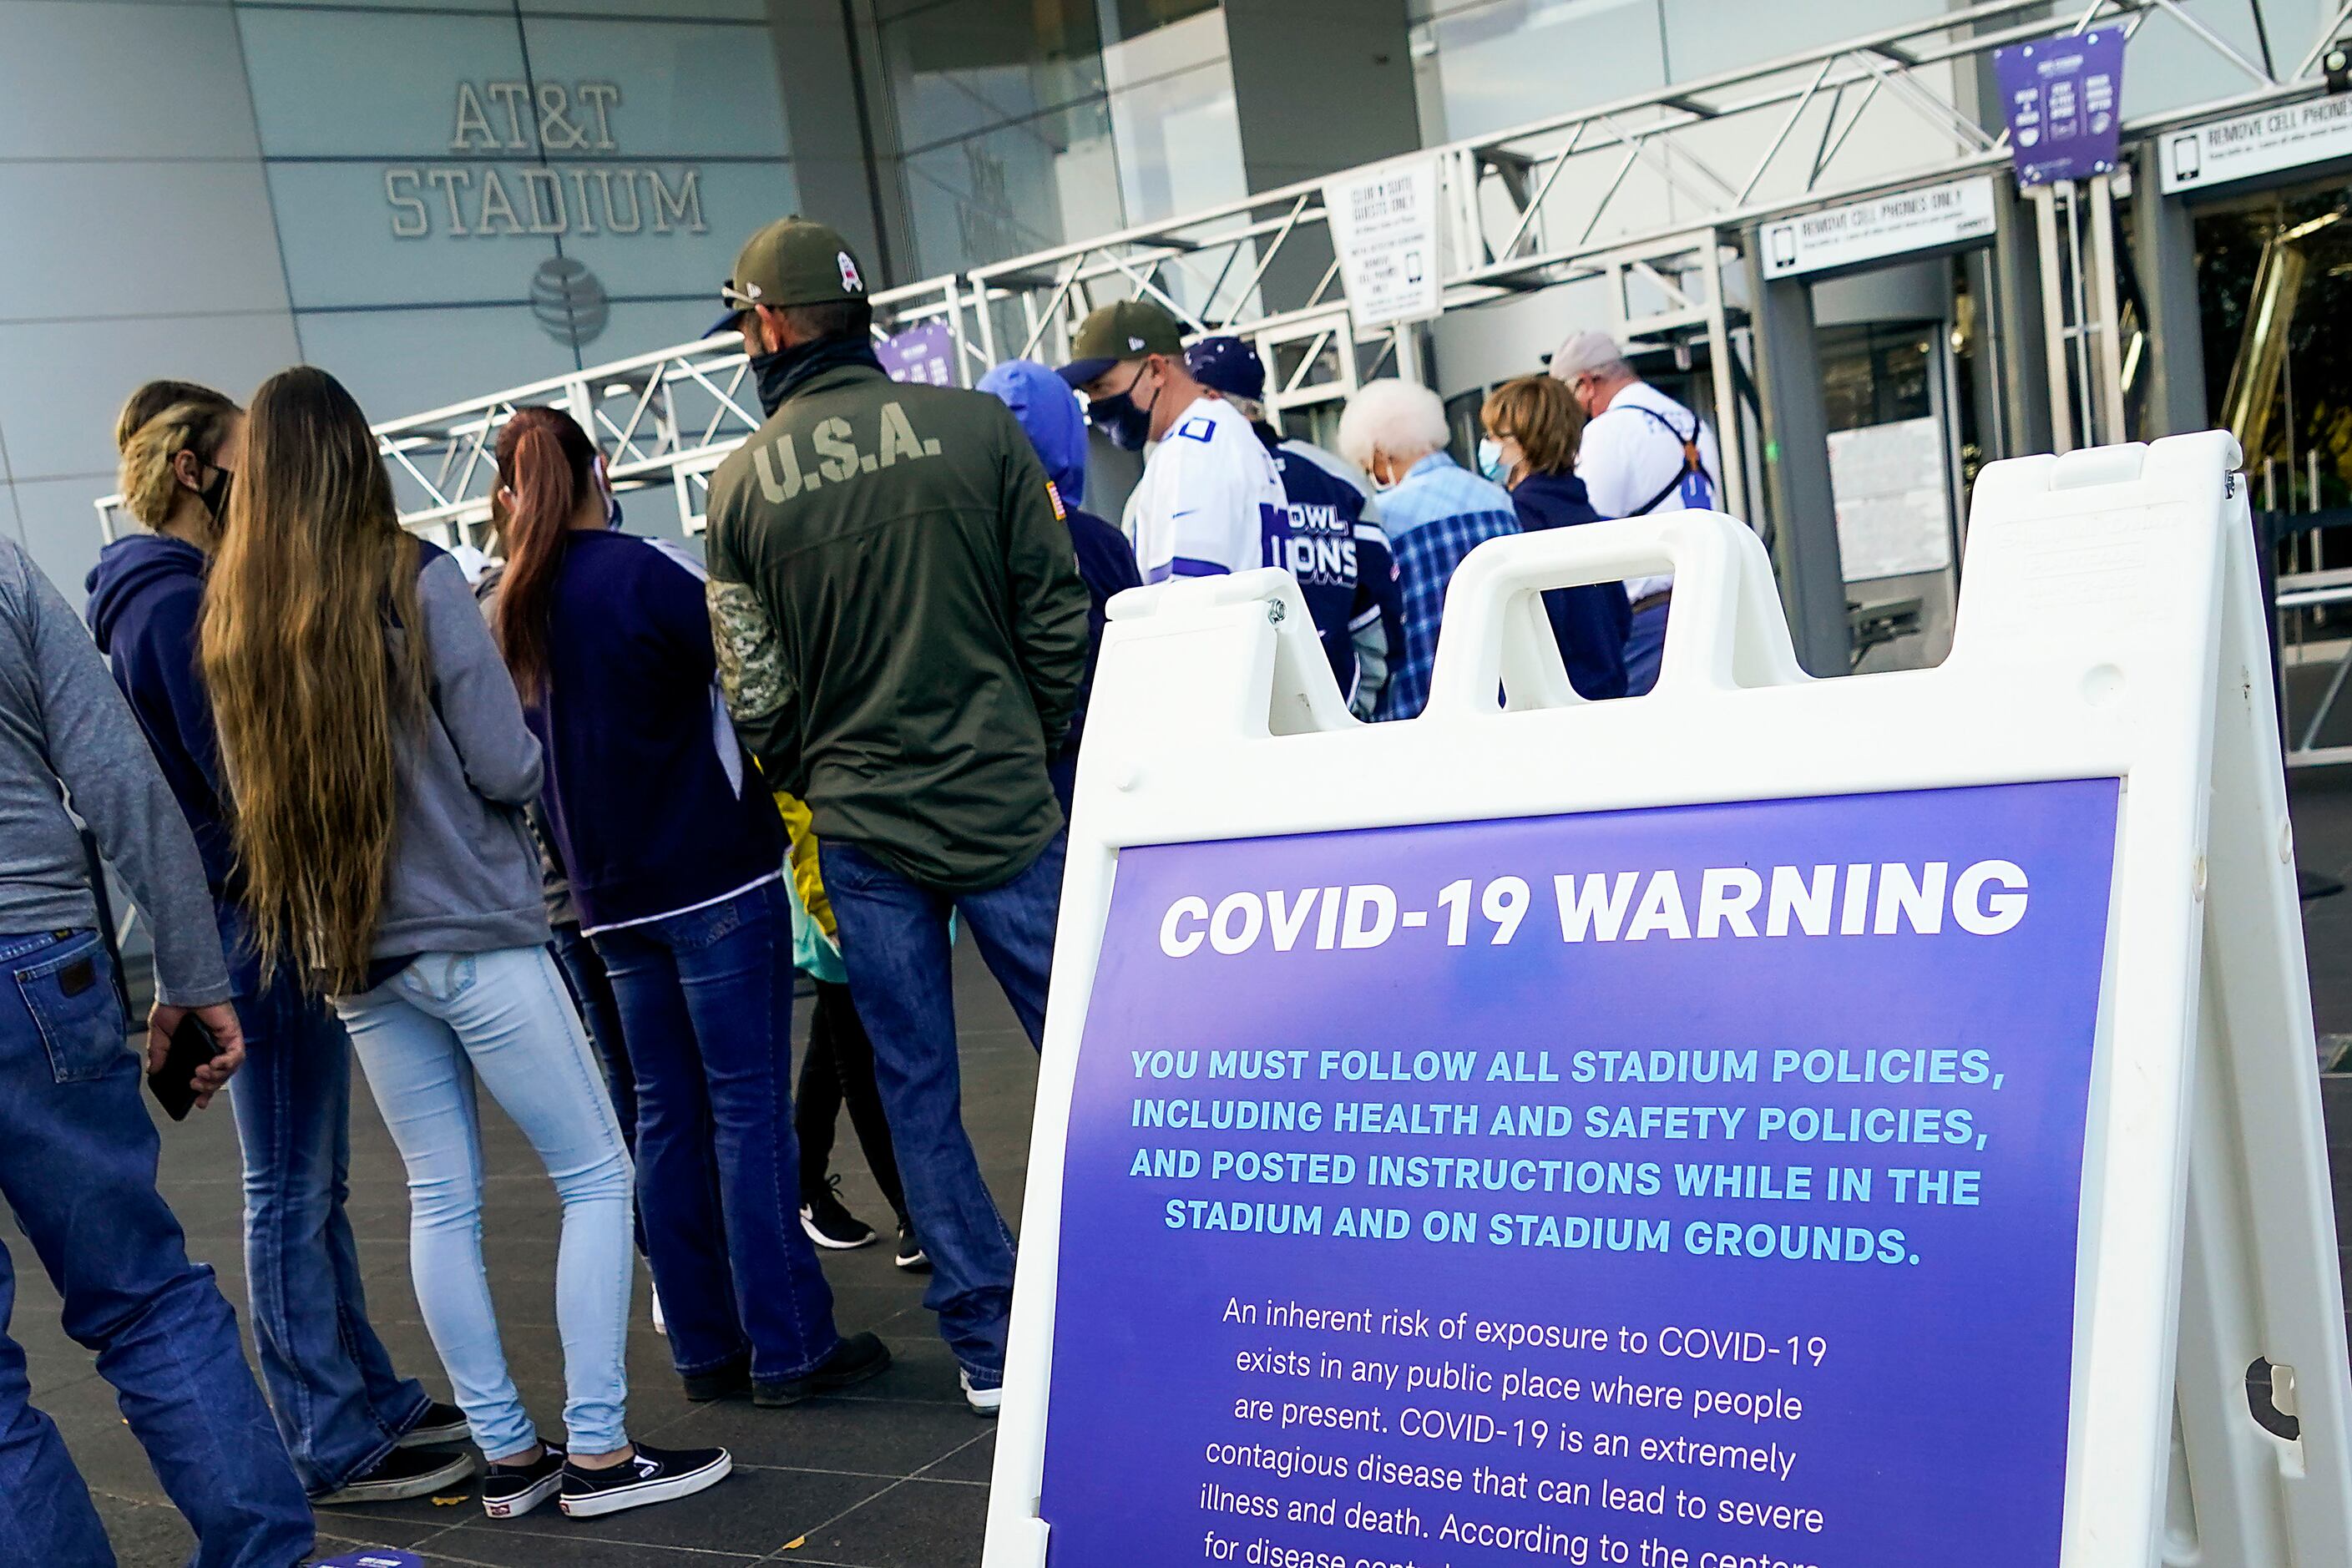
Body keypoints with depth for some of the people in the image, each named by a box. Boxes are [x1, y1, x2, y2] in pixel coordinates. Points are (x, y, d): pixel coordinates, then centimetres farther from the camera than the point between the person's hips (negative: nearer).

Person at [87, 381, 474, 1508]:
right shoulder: (176, 603, -16)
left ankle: (370, 1399, 27)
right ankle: (333, 1446, 9)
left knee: (307, 1184, 16)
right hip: (261, 922, -10)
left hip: (267, 919, 10)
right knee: (290, 1191, -1)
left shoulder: (176, 597, 15)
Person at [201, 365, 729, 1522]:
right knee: (596, 1173, 4)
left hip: (346, 952, 6)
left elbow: (249, 796, 12)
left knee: (441, 1198, 13)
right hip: (470, 931, -6)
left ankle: (506, 1454, 19)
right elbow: (506, 768, -12)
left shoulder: (230, 621, 4)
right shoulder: (415, 583, -11)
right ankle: (598, 1450, 4)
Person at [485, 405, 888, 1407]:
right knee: (750, 1107, -3)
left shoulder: (508, 616, 8)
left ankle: (706, 1347, 16)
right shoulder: (644, 573, -11)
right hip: (714, 873, -6)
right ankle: (788, 1348, 0)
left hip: (610, 897, 6)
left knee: (668, 1114, 11)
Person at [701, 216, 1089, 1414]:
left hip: (861, 830, 1)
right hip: (1004, 801, -1)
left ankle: (988, 1346, 15)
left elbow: (753, 690, 1)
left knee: (916, 1089, 10)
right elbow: (1057, 615, -2)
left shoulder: (741, 485, -1)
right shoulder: (973, 428, -5)